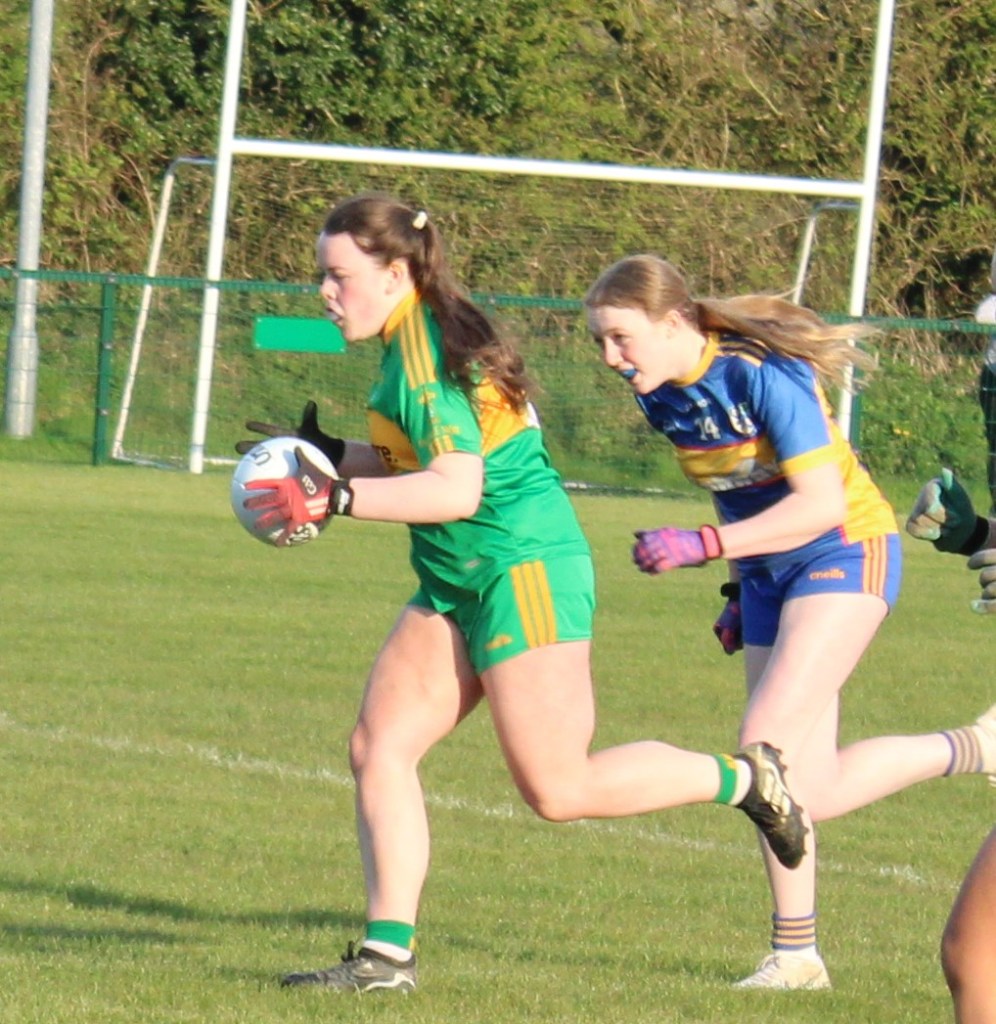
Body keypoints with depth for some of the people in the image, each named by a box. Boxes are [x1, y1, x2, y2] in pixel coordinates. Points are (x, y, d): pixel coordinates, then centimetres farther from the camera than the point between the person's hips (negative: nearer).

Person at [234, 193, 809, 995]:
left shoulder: (429, 355, -18)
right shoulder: (415, 343, 13)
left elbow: (457, 488, -26)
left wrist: (338, 499, -27)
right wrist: (327, 453, 16)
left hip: (522, 568, -10)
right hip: (459, 583, 10)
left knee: (559, 790, -7)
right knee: (379, 747, -1)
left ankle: (744, 779, 10)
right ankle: (388, 952, -2)